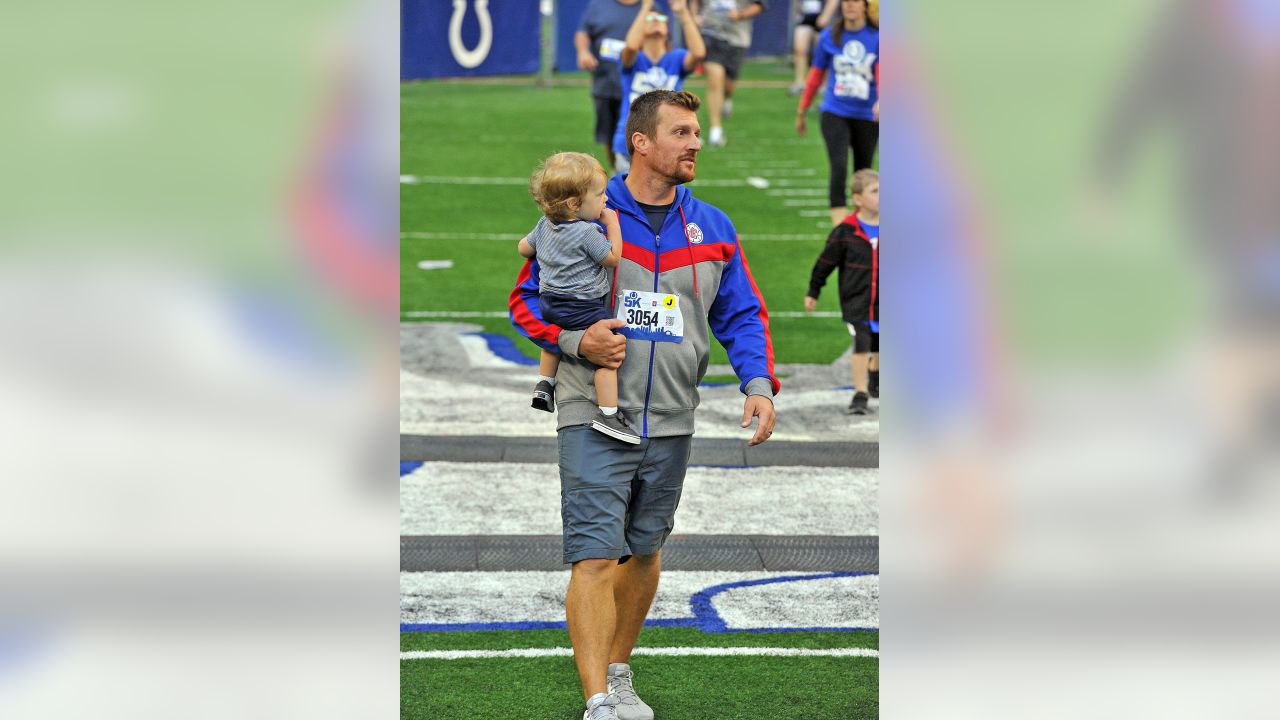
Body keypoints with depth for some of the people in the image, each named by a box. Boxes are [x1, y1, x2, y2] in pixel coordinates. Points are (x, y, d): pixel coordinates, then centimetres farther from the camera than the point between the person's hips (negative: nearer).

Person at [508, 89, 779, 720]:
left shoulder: (713, 228, 8)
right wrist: (575, 340, -15)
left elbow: (742, 315, 12)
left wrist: (759, 385, -5)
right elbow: (526, 299, 3)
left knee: (644, 551, 16)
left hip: (671, 425, 4)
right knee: (596, 557, -11)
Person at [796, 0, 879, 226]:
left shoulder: (876, 37, -2)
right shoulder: (829, 37, 3)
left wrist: (881, 100, -30)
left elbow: (881, 74, -10)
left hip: (867, 116, 1)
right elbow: (815, 75, 12)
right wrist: (802, 111, 16)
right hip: (835, 113, -1)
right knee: (839, 168, -17)